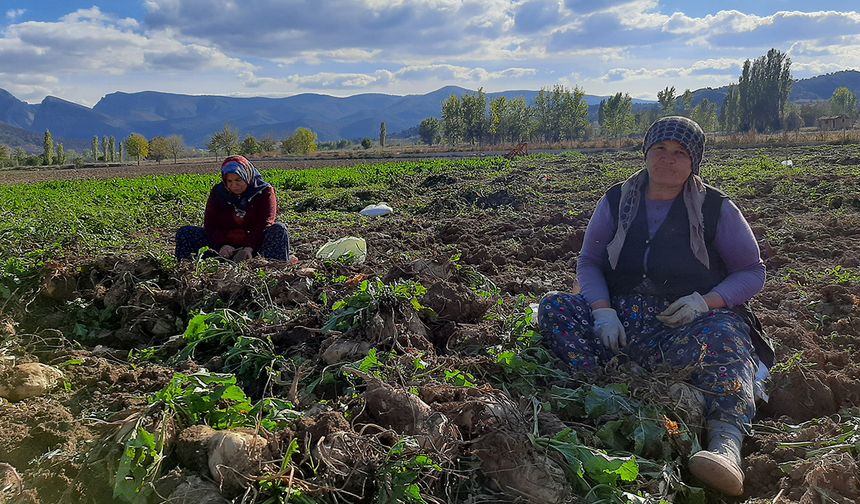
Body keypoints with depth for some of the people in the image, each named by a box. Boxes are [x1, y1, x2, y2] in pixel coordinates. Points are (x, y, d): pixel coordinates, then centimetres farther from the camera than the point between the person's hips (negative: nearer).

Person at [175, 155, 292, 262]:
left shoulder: (264, 191, -6)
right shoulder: (218, 192, 3)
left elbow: (265, 223, -17)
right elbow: (210, 223, -4)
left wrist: (249, 248, -33)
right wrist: (222, 245, -24)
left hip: (255, 245, -3)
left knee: (279, 229, -31)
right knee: (185, 233, -10)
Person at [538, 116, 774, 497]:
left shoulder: (716, 208, 4)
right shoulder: (616, 202, 9)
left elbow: (752, 272, 7)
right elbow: (589, 263, 11)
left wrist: (706, 301, -14)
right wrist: (602, 309, -10)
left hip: (695, 322, -2)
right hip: (624, 320, 3)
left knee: (721, 335, -38)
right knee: (554, 306, -20)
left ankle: (727, 441, -53)